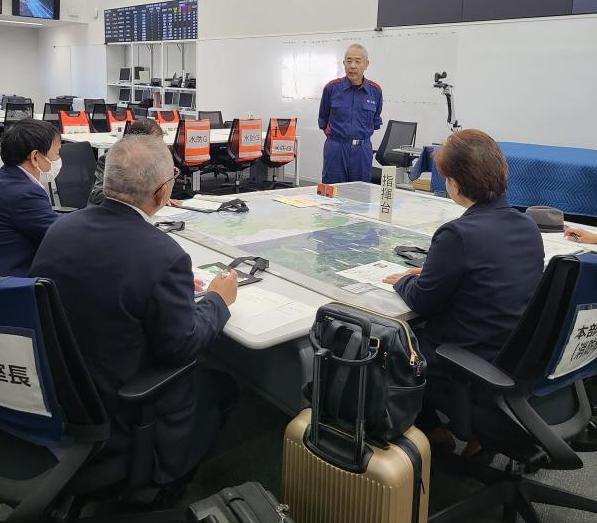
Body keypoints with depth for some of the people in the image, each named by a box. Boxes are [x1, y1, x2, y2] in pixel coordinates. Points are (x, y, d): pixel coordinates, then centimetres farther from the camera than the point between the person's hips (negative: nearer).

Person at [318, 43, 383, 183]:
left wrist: (363, 134, 14)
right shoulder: (332, 88, -3)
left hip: (363, 151, 2)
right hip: (335, 147, -1)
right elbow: (323, 118, 13)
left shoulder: (375, 91, 1)